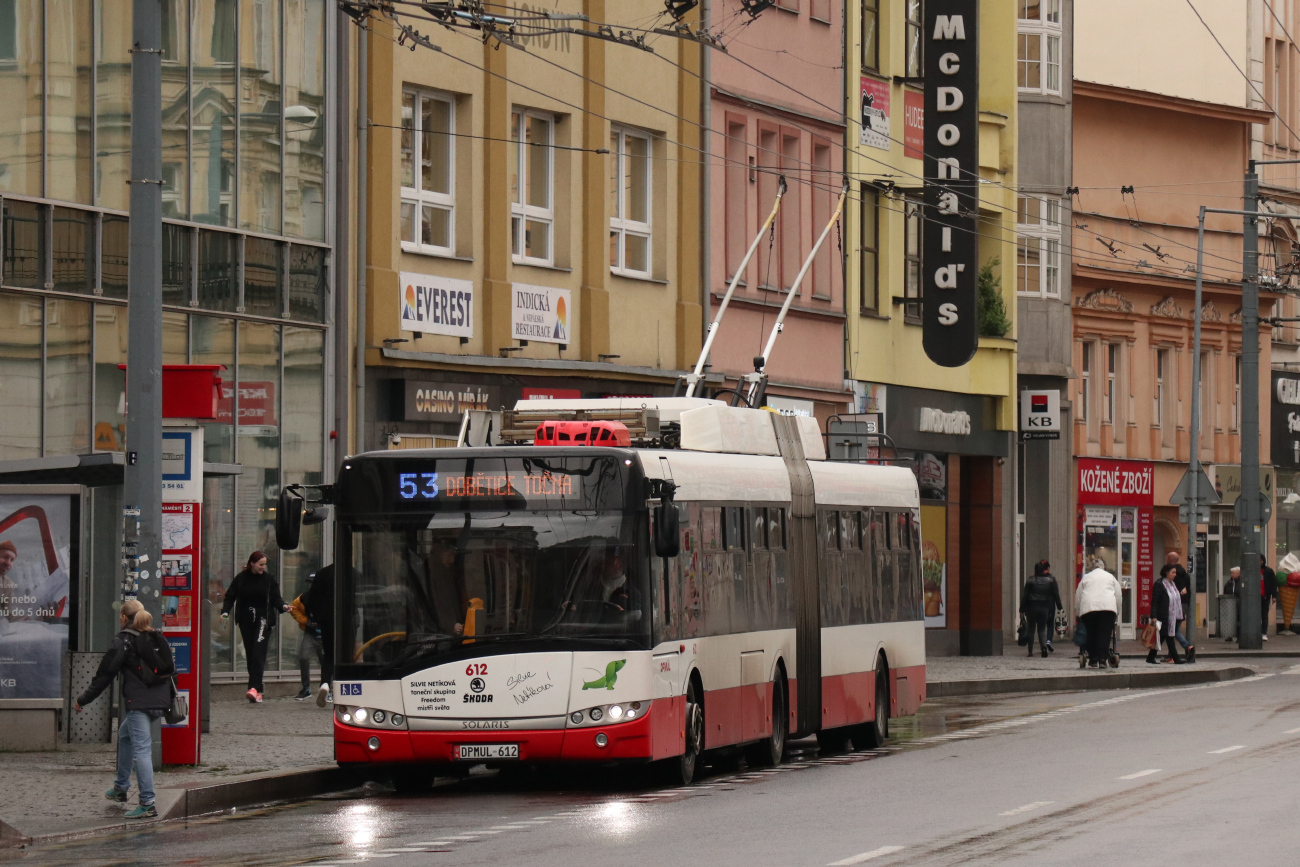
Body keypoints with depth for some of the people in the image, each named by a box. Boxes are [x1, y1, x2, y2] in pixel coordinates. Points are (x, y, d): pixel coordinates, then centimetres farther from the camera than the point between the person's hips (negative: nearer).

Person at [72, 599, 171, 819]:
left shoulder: (121, 642, -6)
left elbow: (104, 675, -5)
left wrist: (82, 700, 4)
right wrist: (170, 701, 28)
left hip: (138, 702, -8)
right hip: (159, 702, 8)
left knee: (141, 749, -9)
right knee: (125, 734, 27)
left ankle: (147, 804, -15)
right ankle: (120, 788, 35)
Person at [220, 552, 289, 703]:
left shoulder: (268, 580, 4)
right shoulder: (241, 579, 5)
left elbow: (275, 599, 5)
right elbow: (230, 597, 8)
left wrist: (283, 606, -15)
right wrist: (225, 612, -6)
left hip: (263, 620, -2)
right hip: (246, 621, 2)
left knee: (258, 653, -15)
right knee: (250, 655, 3)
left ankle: (254, 688, -24)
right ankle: (257, 693, 7)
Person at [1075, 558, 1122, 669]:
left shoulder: (1086, 578, 23)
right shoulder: (1110, 577, 22)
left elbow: (1077, 597, 23)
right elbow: (1118, 595, 19)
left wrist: (1077, 614, 31)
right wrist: (1116, 613, 27)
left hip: (1088, 607, 1)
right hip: (1108, 606, -1)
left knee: (1091, 634, 6)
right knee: (1104, 634, -2)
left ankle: (1093, 660, 4)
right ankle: (1102, 659, -11)